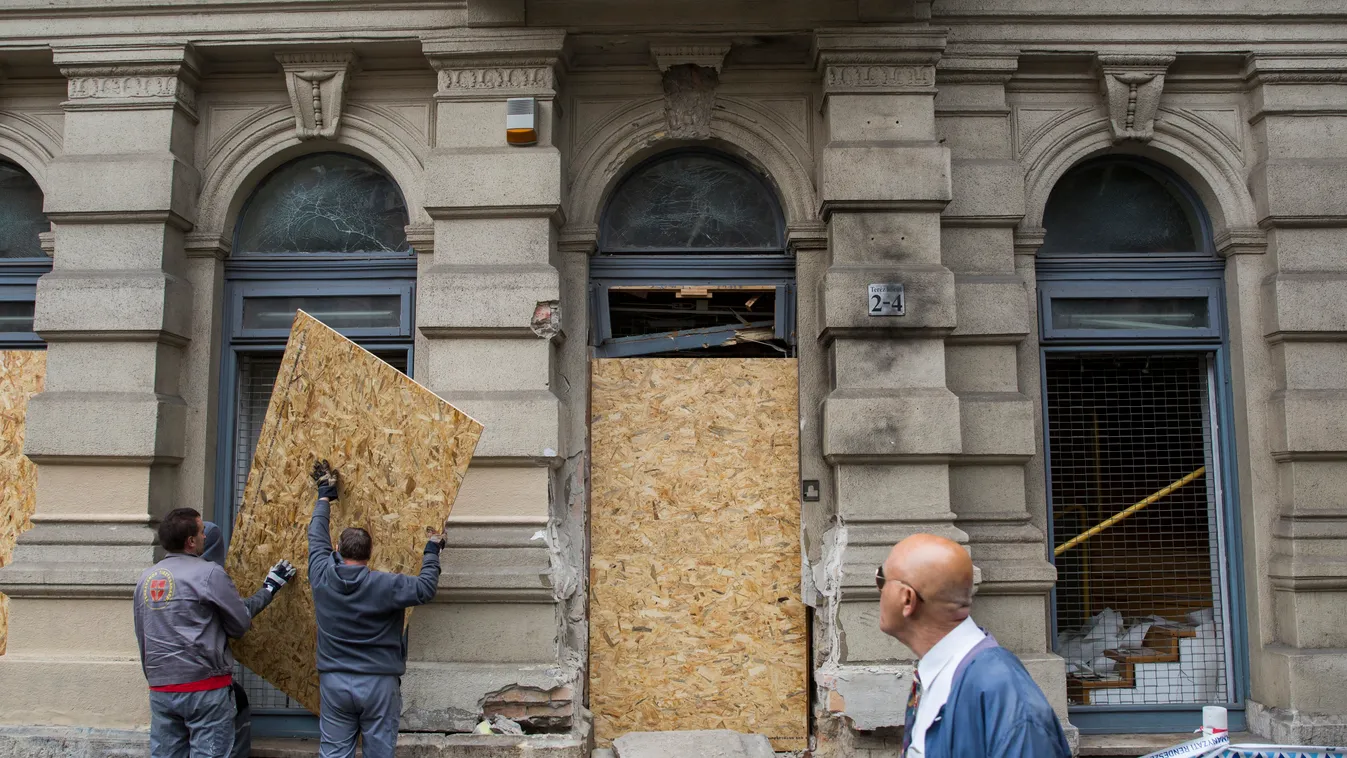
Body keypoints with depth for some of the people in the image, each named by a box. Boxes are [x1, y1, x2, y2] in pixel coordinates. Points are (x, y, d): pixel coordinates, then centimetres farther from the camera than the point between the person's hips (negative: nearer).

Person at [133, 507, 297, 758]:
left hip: (160, 690, 6)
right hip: (205, 686, -6)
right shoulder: (209, 573, -11)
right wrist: (269, 588, 9)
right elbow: (241, 622, -5)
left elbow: (142, 637, 16)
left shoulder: (145, 579, 8)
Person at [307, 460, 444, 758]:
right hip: (378, 682, -3)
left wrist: (325, 498, 27)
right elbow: (425, 587, -5)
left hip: (334, 681, 3)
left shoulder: (322, 577, -3)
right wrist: (431, 551, 10)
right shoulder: (385, 585, -13)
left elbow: (317, 538, 13)